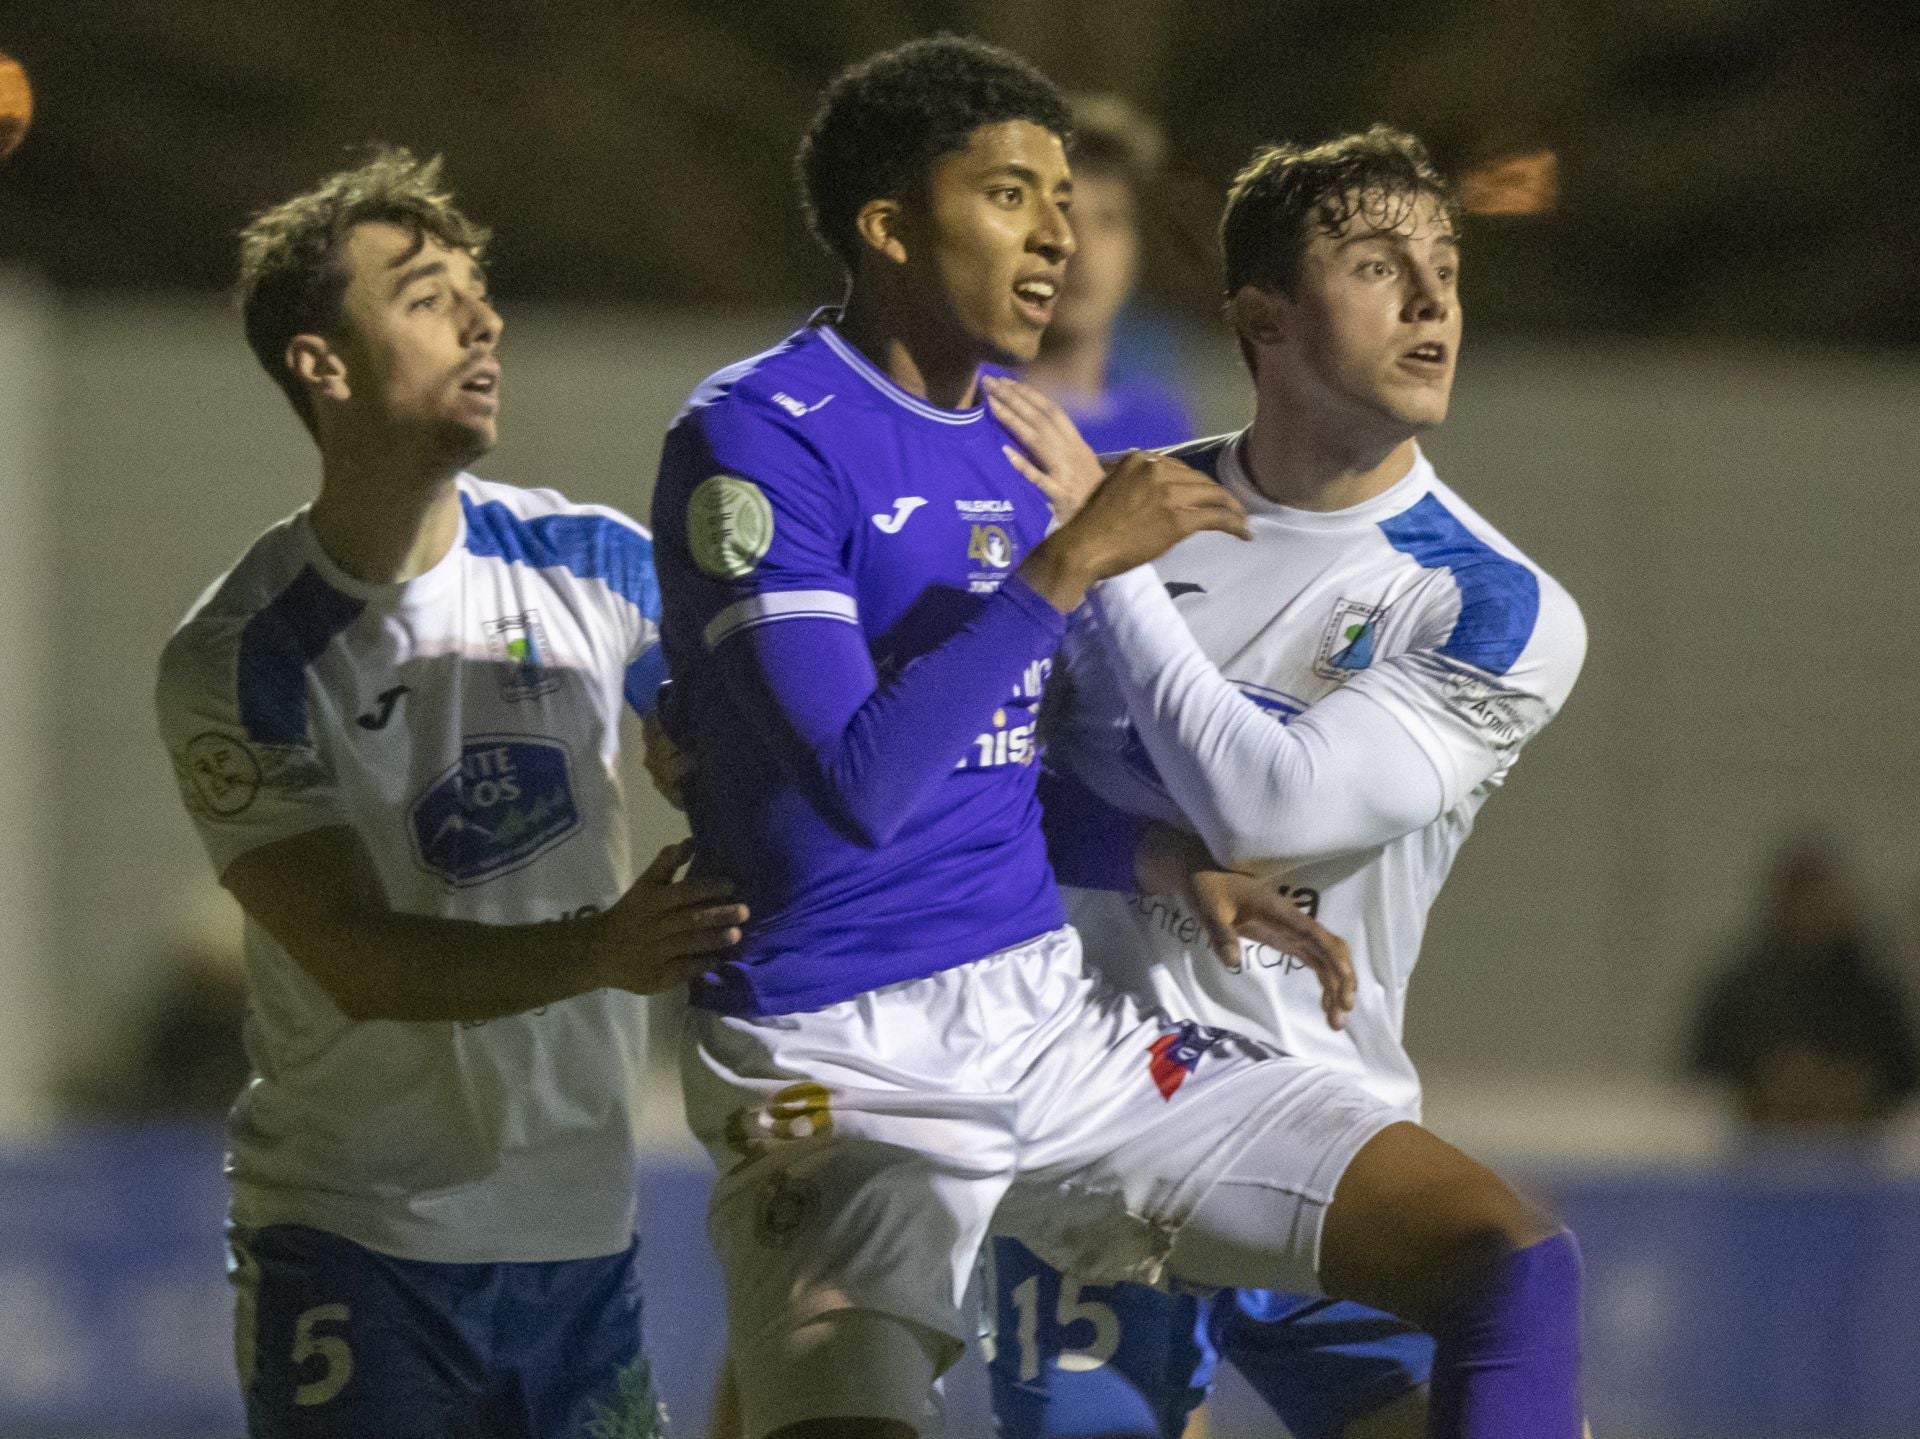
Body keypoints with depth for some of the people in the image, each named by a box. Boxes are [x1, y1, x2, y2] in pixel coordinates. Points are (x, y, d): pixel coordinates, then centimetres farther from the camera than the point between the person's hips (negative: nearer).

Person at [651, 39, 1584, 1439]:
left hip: (1051, 1011, 7)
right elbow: (858, 785, -22)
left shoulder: (1028, 438, 13)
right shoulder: (755, 440, -11)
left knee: (1517, 1264, -4)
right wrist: (1071, 559, -20)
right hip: (838, 1062, -7)